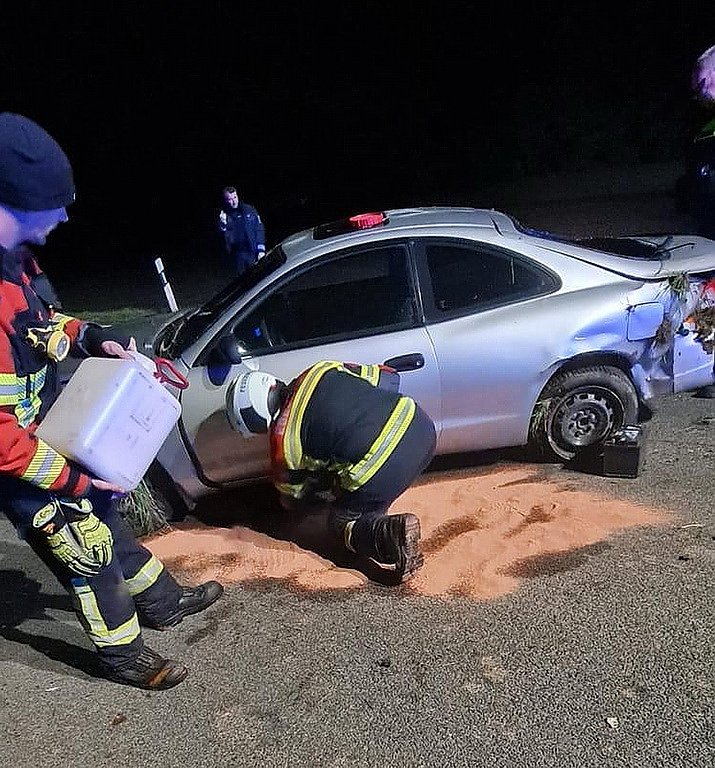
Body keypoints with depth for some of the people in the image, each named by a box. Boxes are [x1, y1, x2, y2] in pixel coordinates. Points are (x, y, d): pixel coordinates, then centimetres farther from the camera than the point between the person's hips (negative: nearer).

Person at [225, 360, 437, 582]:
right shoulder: (322, 370, 13)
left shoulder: (283, 438, 3)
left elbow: (291, 501, 20)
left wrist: (325, 492, 41)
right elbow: (390, 377, 22)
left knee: (343, 522, 18)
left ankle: (393, 533, -10)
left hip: (381, 475, -7)